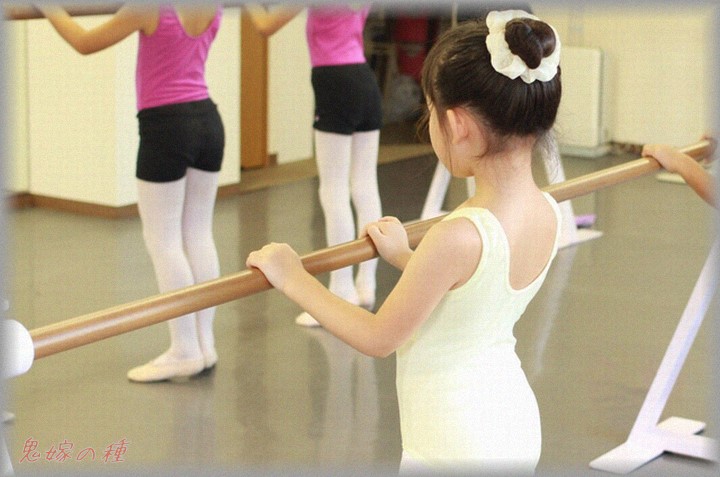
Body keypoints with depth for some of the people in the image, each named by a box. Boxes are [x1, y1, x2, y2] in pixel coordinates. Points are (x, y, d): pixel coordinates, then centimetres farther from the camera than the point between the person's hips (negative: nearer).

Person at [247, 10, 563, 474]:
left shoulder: (458, 237, -28)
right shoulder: (549, 213, -6)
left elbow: (378, 338, -15)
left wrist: (294, 279, -5)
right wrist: (405, 257, 24)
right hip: (518, 424, 8)